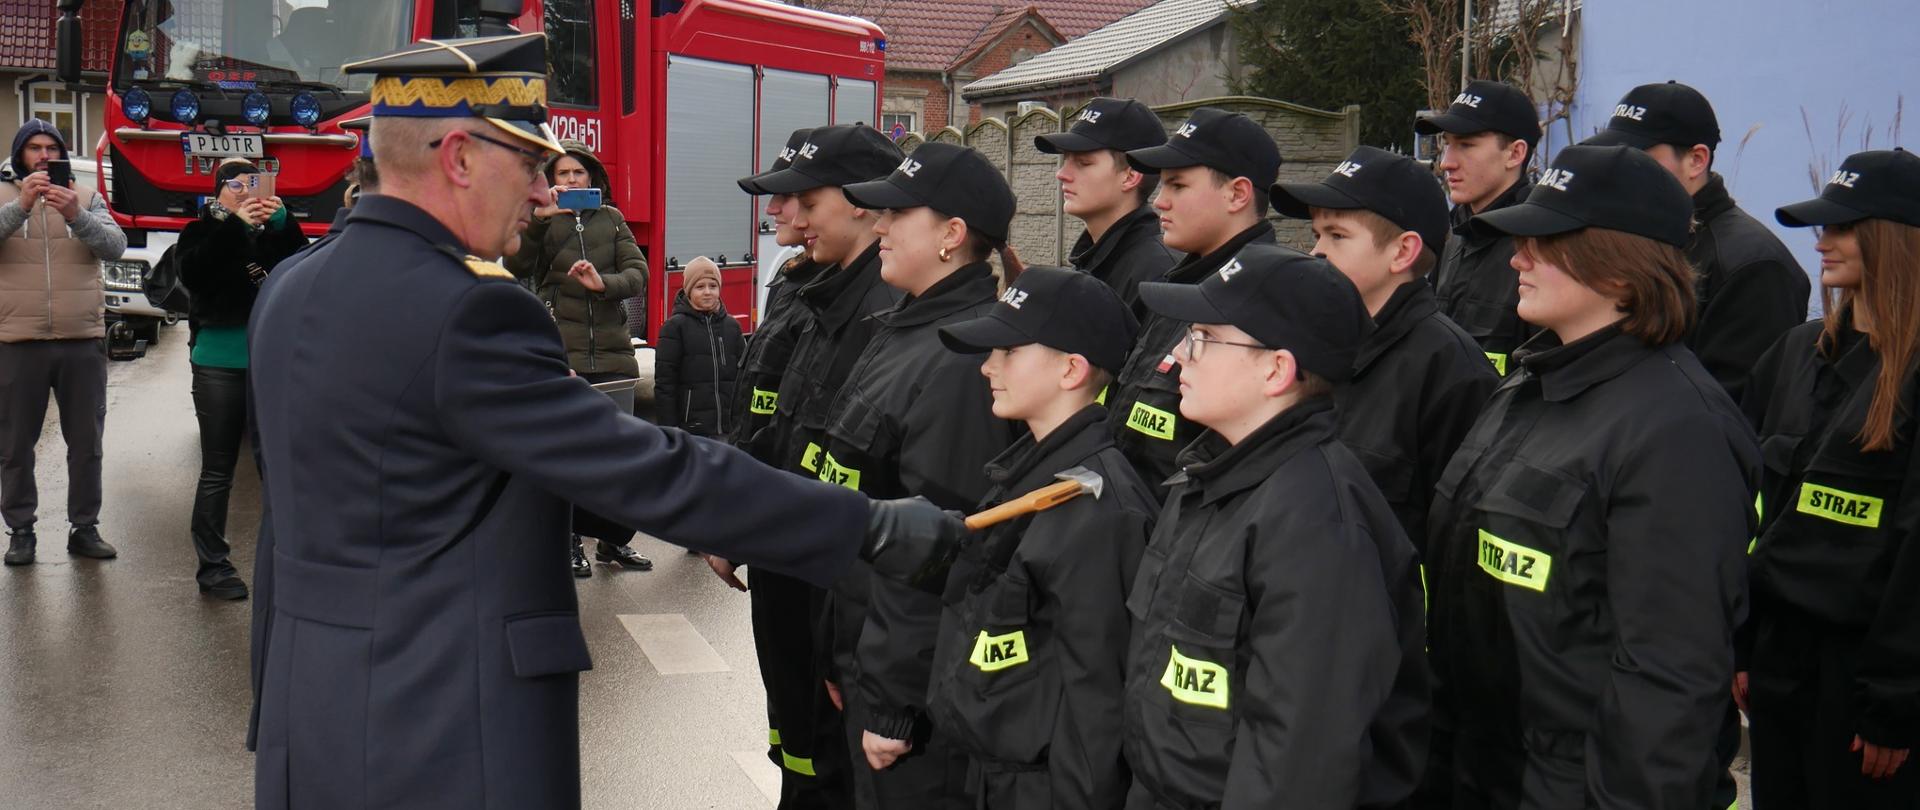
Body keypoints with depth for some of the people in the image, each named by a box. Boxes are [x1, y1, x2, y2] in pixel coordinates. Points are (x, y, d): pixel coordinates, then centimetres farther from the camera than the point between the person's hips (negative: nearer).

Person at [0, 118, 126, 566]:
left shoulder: (87, 198, 8)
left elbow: (116, 246, -7)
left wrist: (77, 217, -24)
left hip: (83, 340, 1)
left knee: (86, 442, 8)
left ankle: (84, 528, 18)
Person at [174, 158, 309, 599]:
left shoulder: (273, 232, 11)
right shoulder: (203, 232, 6)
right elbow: (193, 273, -14)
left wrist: (281, 220, -19)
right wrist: (233, 224, -20)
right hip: (219, 364, -2)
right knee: (218, 472, 1)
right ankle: (212, 566, 8)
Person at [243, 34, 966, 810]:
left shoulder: (289, 289, 6)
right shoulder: (466, 313, -22)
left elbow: (287, 525, 13)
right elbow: (650, 473, -25)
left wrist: (275, 704, 23)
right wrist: (874, 527, -20)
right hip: (445, 744, -9)